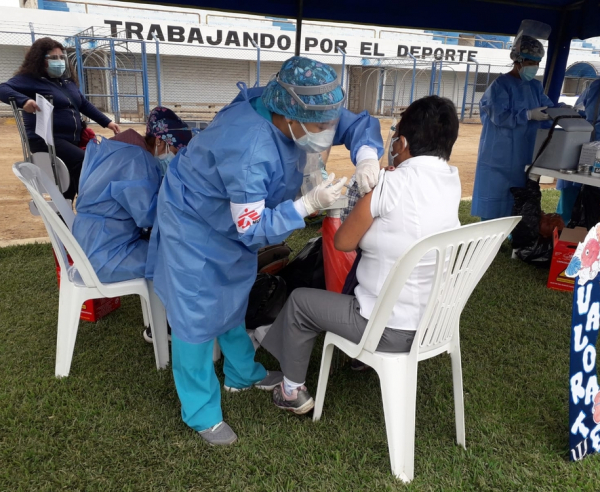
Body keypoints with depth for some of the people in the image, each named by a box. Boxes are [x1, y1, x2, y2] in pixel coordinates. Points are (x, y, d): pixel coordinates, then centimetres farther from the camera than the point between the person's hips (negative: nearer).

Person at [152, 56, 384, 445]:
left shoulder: (292, 114, -17)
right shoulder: (249, 147, -40)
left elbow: (358, 123, -8)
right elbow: (253, 229, -35)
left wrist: (366, 159, -28)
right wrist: (309, 204, -41)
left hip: (237, 224, 8)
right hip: (196, 225, -8)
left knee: (234, 300, 22)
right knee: (198, 315, 2)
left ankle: (242, 374, 44)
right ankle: (201, 413, 21)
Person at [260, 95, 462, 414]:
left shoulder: (391, 184, -23)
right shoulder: (452, 181, -3)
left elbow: (343, 242, -11)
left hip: (393, 330, -7)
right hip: (437, 320, 8)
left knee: (300, 301, 13)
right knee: (363, 274, 33)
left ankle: (293, 392, 30)